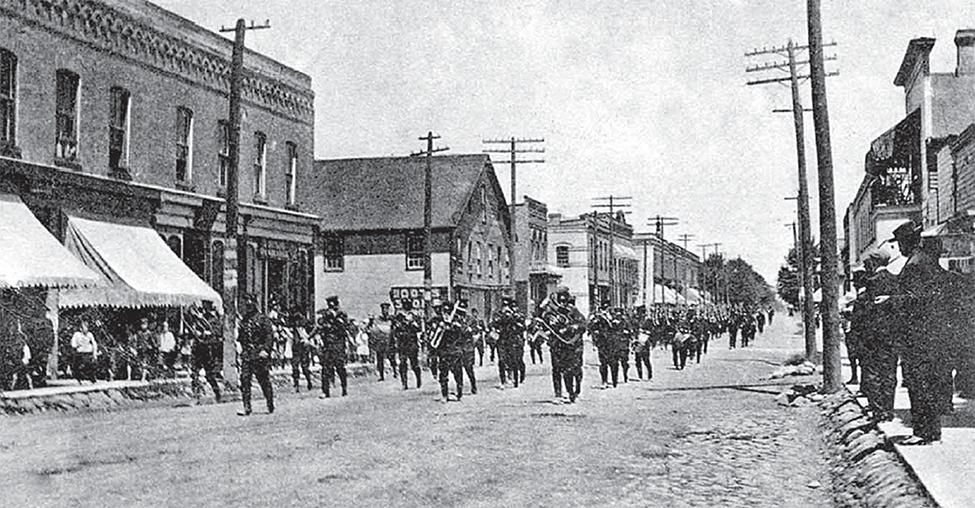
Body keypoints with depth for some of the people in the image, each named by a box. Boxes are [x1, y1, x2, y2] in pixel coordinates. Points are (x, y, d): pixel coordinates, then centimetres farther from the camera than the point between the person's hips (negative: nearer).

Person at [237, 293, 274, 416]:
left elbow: (269, 336, -7)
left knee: (264, 381, 1)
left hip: (260, 355, -5)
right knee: (244, 379, -6)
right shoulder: (244, 320, 15)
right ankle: (246, 408, -5)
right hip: (246, 355, 5)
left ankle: (270, 406, 15)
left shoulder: (262, 318, -2)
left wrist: (265, 350, -18)